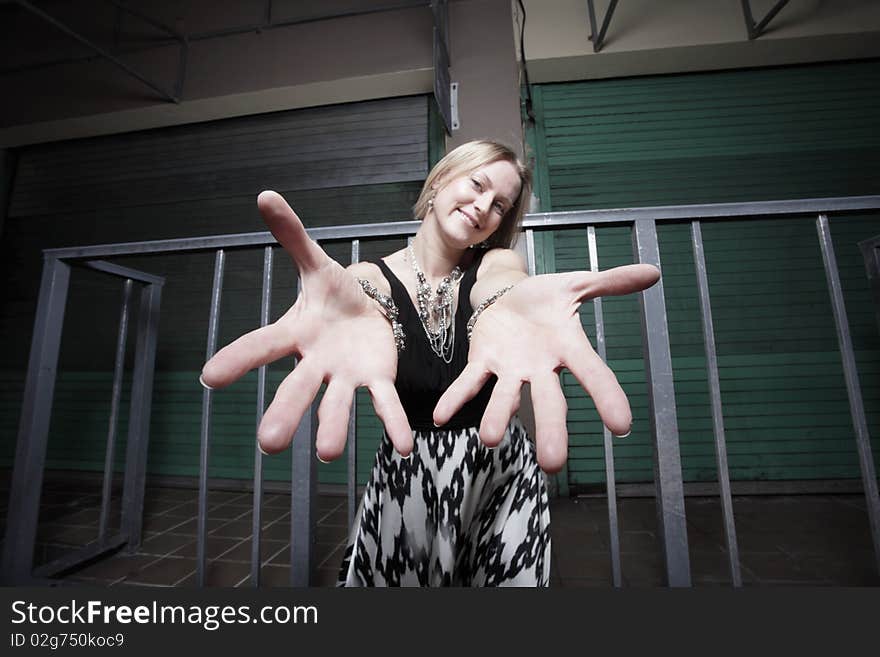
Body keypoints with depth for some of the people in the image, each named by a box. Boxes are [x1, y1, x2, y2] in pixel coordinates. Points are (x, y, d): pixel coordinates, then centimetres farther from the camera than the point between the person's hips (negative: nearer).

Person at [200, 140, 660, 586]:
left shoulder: (497, 264, -4)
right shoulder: (374, 276, -6)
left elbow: (503, 282, -27)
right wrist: (360, 317, -52)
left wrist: (506, 310, -51)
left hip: (500, 474, 1)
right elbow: (371, 300, -28)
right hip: (405, 476, 0)